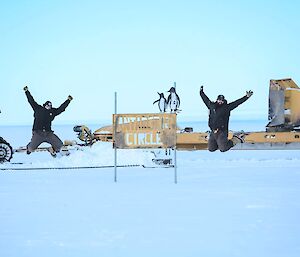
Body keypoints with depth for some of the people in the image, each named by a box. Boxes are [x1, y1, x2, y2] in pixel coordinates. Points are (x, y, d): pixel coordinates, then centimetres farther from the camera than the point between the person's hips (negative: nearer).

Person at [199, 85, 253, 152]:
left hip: (221, 132, -5)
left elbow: (237, 102, -3)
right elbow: (205, 99, 25)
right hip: (213, 132, 5)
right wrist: (201, 92, 34)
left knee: (223, 149, -10)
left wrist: (247, 96, -7)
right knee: (211, 149, 3)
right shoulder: (212, 106, 9)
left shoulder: (226, 107, -1)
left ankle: (237, 139, 14)